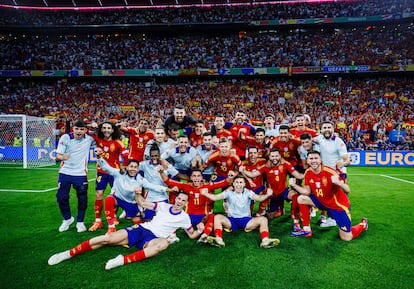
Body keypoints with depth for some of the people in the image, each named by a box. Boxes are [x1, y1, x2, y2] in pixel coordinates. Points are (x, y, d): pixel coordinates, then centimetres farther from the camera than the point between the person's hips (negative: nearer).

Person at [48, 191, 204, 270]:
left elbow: (192, 235, 13)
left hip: (154, 237, -2)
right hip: (141, 229, 3)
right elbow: (143, 203, 16)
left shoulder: (184, 217, 9)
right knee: (108, 239, -17)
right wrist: (138, 194, -4)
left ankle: (125, 260, -47)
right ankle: (68, 253, -7)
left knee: (164, 243, -41)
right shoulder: (163, 205, 12)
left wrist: (199, 231, -9)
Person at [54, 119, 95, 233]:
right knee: (61, 197, 2)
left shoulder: (89, 139, -3)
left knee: (82, 199, 2)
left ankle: (80, 222, 23)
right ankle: (67, 219, 28)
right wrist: (62, 157, -33)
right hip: (65, 172, 0)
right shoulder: (65, 137, -7)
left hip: (81, 173, 0)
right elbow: (57, 155, -10)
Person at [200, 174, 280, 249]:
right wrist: (206, 194, -34)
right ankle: (219, 239, -36)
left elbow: (259, 198, -20)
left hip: (246, 220, 0)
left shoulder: (248, 192, -2)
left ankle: (265, 240, -32)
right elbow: (215, 197, -14)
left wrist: (267, 195, -42)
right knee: (217, 217, -27)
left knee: (263, 219, -22)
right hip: (231, 220, 0)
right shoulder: (229, 192, -2)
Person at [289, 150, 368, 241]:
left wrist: (338, 183, -48)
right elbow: (307, 192, -2)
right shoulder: (308, 173, -10)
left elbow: (347, 190, -27)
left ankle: (363, 224, 29)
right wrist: (294, 185, -16)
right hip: (322, 201, 6)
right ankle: (307, 230, 3)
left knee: (346, 238, -4)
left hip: (338, 204, -5)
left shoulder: (329, 172, -28)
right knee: (301, 199, -8)